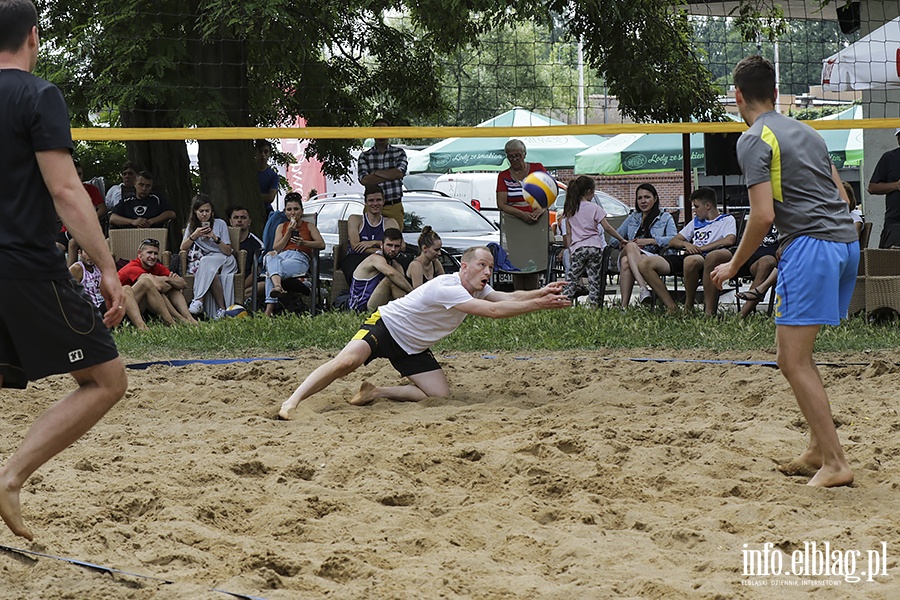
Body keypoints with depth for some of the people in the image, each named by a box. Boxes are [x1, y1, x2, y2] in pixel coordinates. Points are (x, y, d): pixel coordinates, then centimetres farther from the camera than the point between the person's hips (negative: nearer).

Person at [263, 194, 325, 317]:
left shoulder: (309, 226, 23)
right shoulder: (282, 227, 31)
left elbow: (321, 244, 6)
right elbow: (276, 249, 16)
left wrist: (304, 243, -11)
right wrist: (289, 233, 7)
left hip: (300, 258, -3)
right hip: (282, 256, 3)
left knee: (271, 269, -37)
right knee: (270, 257, -40)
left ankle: (269, 308, -54)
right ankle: (277, 286, -66)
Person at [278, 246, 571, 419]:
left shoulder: (477, 289, 1)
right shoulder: (448, 288, -29)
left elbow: (509, 297, -8)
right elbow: (493, 310, -35)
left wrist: (541, 293, -24)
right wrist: (538, 304, -33)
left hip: (412, 347, 9)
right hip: (386, 326, -9)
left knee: (441, 395, -7)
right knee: (346, 361, -33)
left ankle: (374, 393, 2)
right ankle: (292, 402, -30)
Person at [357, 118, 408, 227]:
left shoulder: (399, 153, 9)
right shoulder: (365, 156, 7)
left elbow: (399, 173, -8)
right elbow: (364, 180, -8)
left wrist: (376, 173, -4)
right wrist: (390, 175, -8)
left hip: (394, 206, 0)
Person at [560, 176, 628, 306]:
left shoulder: (570, 209, 8)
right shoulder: (594, 208, -1)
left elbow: (568, 233, 9)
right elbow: (607, 227, -3)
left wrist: (569, 249, 16)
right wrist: (622, 240, 3)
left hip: (578, 248, 2)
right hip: (595, 247, -2)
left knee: (573, 279, 3)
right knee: (594, 280, 1)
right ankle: (595, 305, -3)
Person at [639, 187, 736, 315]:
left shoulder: (727, 220, 13)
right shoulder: (696, 221, 33)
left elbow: (729, 240, -9)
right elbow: (672, 242, 28)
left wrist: (701, 248, -8)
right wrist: (686, 244, 4)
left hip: (707, 258, -7)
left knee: (690, 261, -45)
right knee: (645, 264, -13)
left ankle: (688, 307, -24)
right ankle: (671, 308, -20)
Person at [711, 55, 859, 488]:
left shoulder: (755, 140, -5)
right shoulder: (806, 132, 20)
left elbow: (763, 215, -12)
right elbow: (840, 195, 21)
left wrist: (734, 265, -1)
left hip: (810, 245, -9)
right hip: (847, 240, 9)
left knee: (793, 360, -6)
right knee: (796, 354, 18)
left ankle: (835, 463, -10)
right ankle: (818, 449, 17)